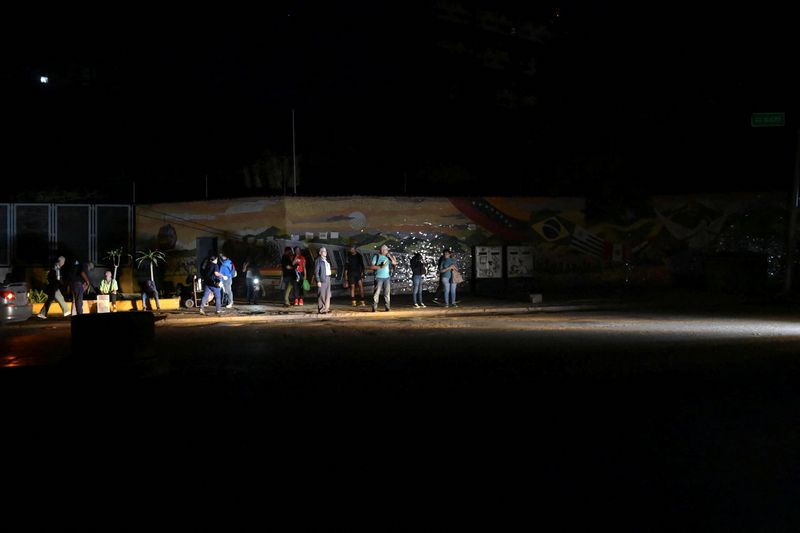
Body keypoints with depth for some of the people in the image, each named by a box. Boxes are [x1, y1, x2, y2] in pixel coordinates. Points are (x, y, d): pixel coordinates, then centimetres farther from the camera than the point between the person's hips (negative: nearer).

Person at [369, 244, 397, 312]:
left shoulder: (387, 257, 12)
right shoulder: (376, 257, 1)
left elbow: (395, 263, 9)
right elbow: (371, 267, -4)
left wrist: (391, 257, -2)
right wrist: (380, 267, -12)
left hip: (387, 277, 4)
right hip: (379, 277, -4)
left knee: (387, 292, 0)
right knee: (377, 292, -7)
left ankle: (387, 307, 3)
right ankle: (374, 308, -5)